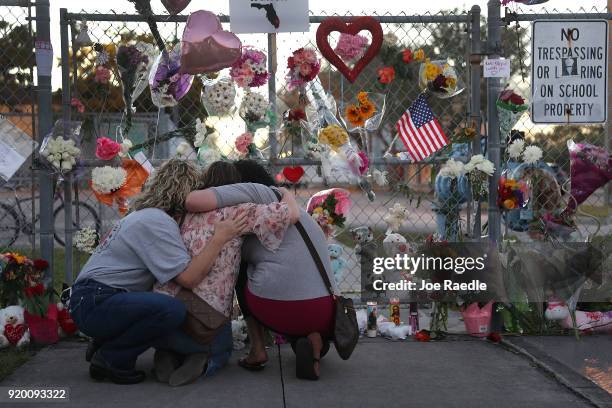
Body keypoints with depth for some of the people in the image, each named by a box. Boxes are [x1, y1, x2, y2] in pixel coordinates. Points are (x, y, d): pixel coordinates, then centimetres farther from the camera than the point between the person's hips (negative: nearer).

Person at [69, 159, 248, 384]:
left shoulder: (148, 215, 16)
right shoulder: (157, 221, -16)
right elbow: (189, 278, -23)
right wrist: (220, 239, -20)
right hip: (94, 304, -10)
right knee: (172, 309, -31)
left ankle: (107, 343, 12)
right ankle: (109, 358, -10)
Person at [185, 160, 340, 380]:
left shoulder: (259, 192, 5)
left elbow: (195, 201, -9)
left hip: (277, 311, -5)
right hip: (324, 314, 5)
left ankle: (257, 349, 15)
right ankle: (314, 341, 4)